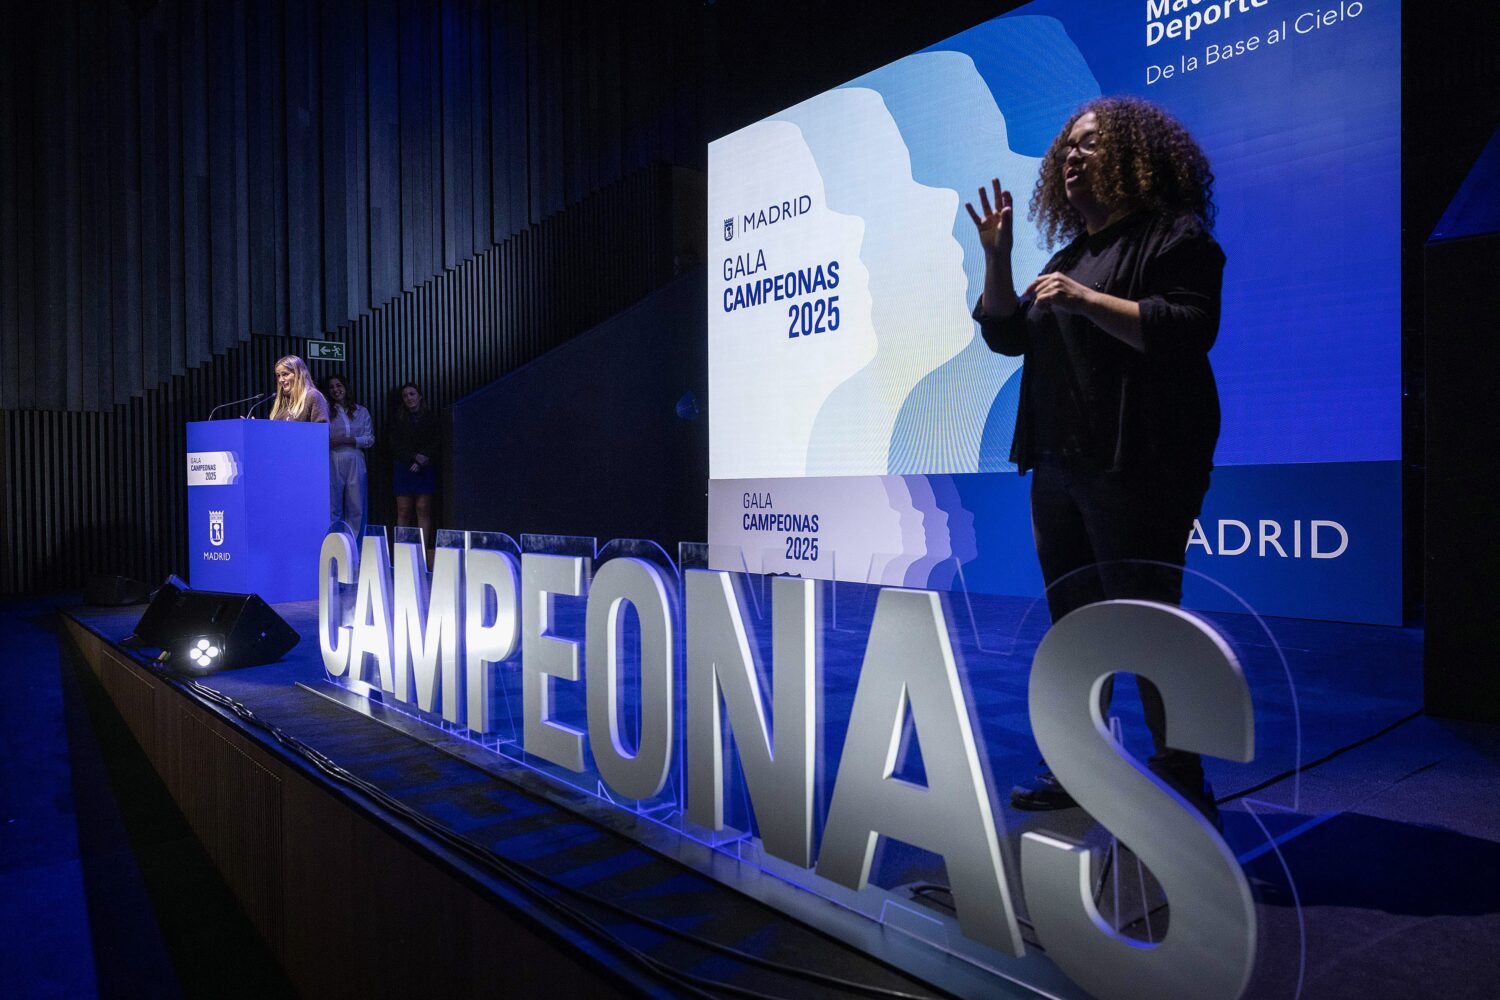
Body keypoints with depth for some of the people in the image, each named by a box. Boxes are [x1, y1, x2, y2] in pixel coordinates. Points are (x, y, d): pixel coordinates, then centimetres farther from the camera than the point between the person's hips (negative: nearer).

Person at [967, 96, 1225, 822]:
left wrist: (1087, 299, -18)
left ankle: (1182, 784, 8)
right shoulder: (1070, 253, 21)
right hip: (1059, 465, 8)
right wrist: (997, 258, 8)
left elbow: (1187, 330, -17)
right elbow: (1005, 335, 19)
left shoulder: (1174, 237, -3)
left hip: (1135, 468, -8)